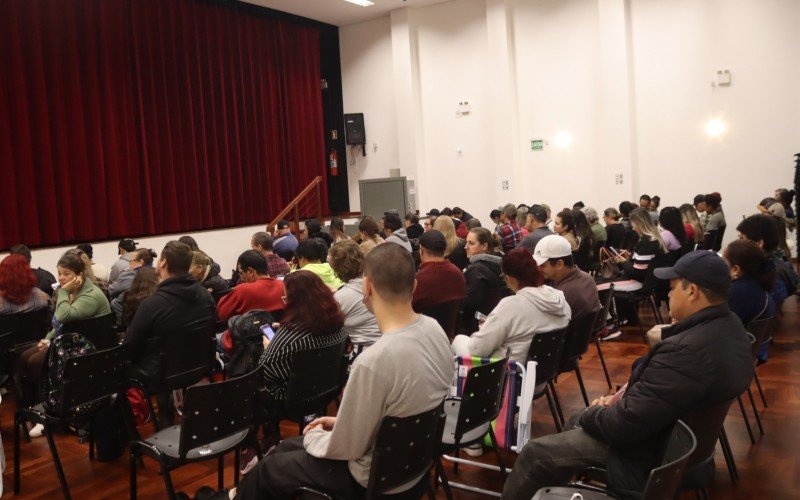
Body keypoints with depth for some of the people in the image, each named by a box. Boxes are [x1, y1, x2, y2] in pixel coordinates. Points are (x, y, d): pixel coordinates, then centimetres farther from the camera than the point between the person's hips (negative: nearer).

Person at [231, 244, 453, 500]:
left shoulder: (374, 361, -35)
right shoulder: (435, 329, -10)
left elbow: (344, 448, -21)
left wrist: (313, 437, 0)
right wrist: (343, 421, 8)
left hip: (376, 477, -7)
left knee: (268, 469, 17)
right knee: (286, 447, 24)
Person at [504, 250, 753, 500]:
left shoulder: (685, 351, -35)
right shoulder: (730, 326, -2)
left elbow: (624, 424, -29)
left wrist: (590, 413, -9)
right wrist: (622, 396, -3)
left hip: (654, 452, -10)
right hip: (682, 436, 10)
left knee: (534, 453, -2)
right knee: (577, 422, 27)